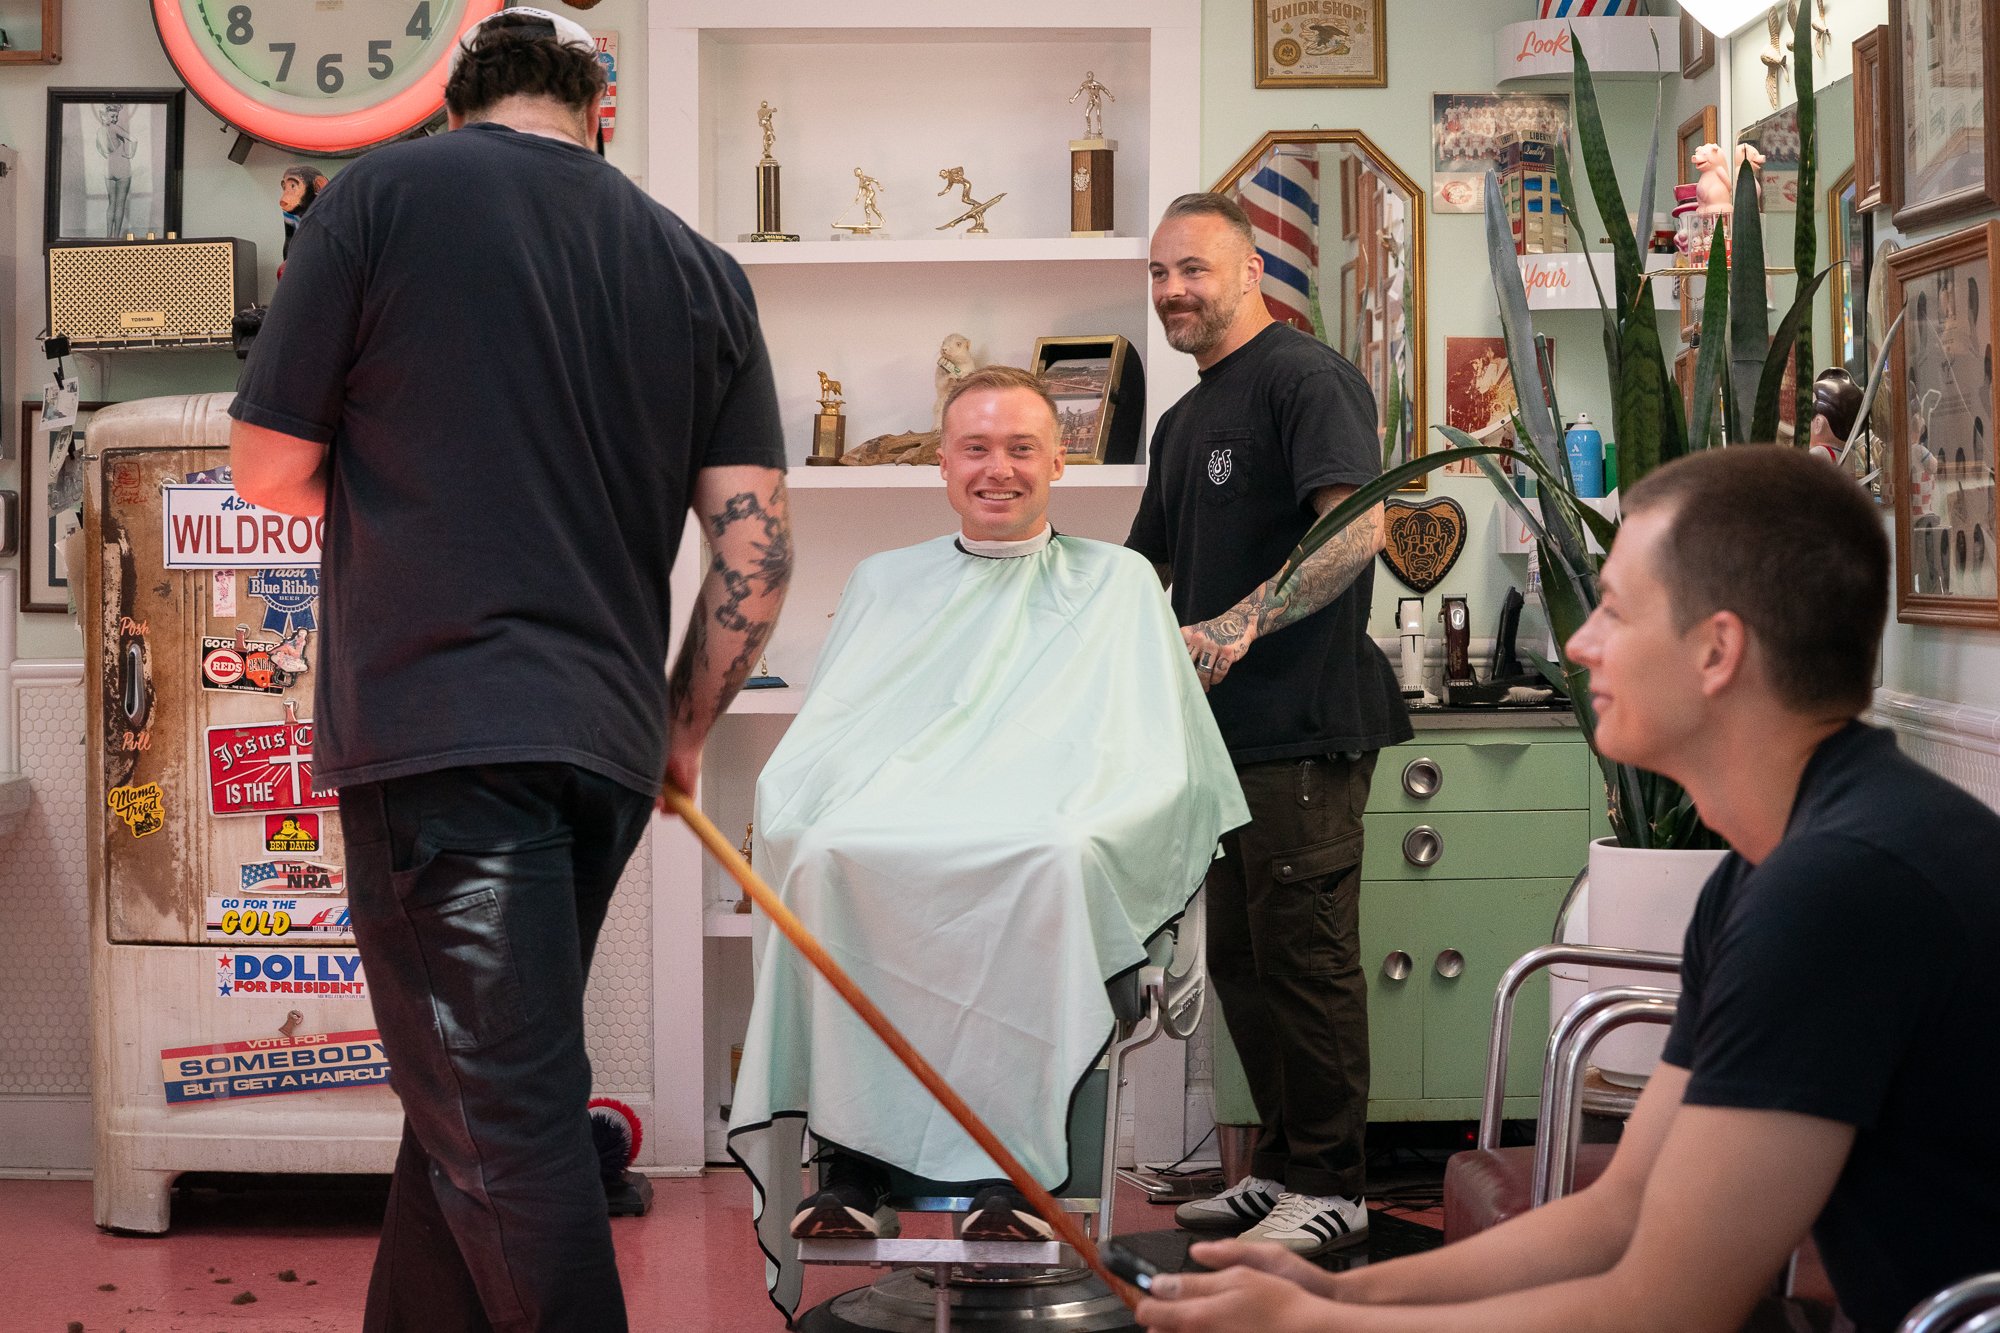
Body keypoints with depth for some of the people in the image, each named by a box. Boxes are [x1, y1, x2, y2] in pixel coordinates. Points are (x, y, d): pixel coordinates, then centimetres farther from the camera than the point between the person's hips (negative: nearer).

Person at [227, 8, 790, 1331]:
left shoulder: (386, 196, 0)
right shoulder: (701, 270, 10)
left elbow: (271, 466, 3)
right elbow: (756, 542, 6)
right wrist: (685, 726, 19)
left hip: (436, 720, -5)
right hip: (605, 746, 5)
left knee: (500, 1122, -5)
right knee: (476, 1096, 17)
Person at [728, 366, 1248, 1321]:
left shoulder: (1117, 581, 21)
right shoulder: (884, 583, 28)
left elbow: (1148, 764, 9)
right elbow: (815, 743, 18)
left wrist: (1070, 826, -12)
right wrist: (793, 825, -5)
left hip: (1042, 846, -2)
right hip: (886, 835, 2)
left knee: (1057, 863, -39)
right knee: (819, 858, -33)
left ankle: (1011, 1168, -33)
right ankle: (852, 1167, -30)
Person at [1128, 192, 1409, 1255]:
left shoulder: (1306, 379, -9)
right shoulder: (1186, 421, 21)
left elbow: (1359, 527, -23)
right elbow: (1147, 573, 29)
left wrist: (1242, 622, -29)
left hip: (1303, 724, -10)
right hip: (1223, 728, 10)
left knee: (1305, 956, -5)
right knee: (1240, 958, 13)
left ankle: (1331, 1186, 4)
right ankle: (1280, 1166, 24)